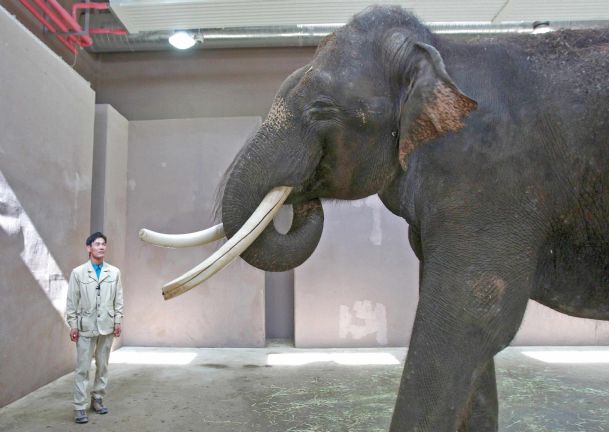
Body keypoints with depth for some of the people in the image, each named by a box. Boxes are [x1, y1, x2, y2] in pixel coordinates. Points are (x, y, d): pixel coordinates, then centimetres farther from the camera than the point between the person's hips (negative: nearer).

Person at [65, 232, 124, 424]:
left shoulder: (114, 272, 4)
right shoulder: (78, 272, -1)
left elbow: (119, 299, 6)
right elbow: (71, 301, 0)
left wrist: (118, 321, 3)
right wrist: (72, 324, -3)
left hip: (107, 326, 2)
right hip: (86, 327, -2)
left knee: (103, 366, 11)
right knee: (82, 368, 0)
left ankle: (97, 399, 25)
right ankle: (80, 407, 8)